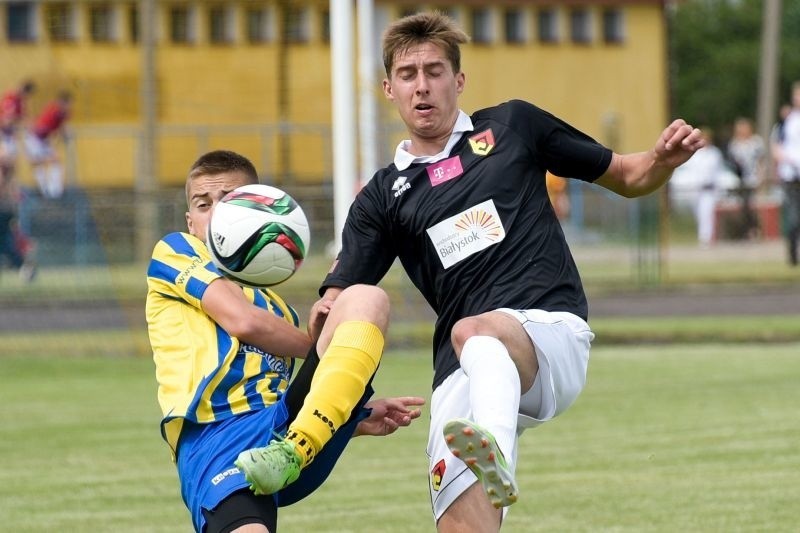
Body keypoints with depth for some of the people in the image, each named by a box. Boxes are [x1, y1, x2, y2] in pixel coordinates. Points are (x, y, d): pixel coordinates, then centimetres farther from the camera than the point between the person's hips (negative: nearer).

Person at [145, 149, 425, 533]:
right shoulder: (174, 252, 17)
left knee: (366, 298, -13)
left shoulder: (278, 311, 35)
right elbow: (242, 321, 2)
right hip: (218, 441, -7)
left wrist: (359, 418, 16)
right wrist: (319, 346, 17)